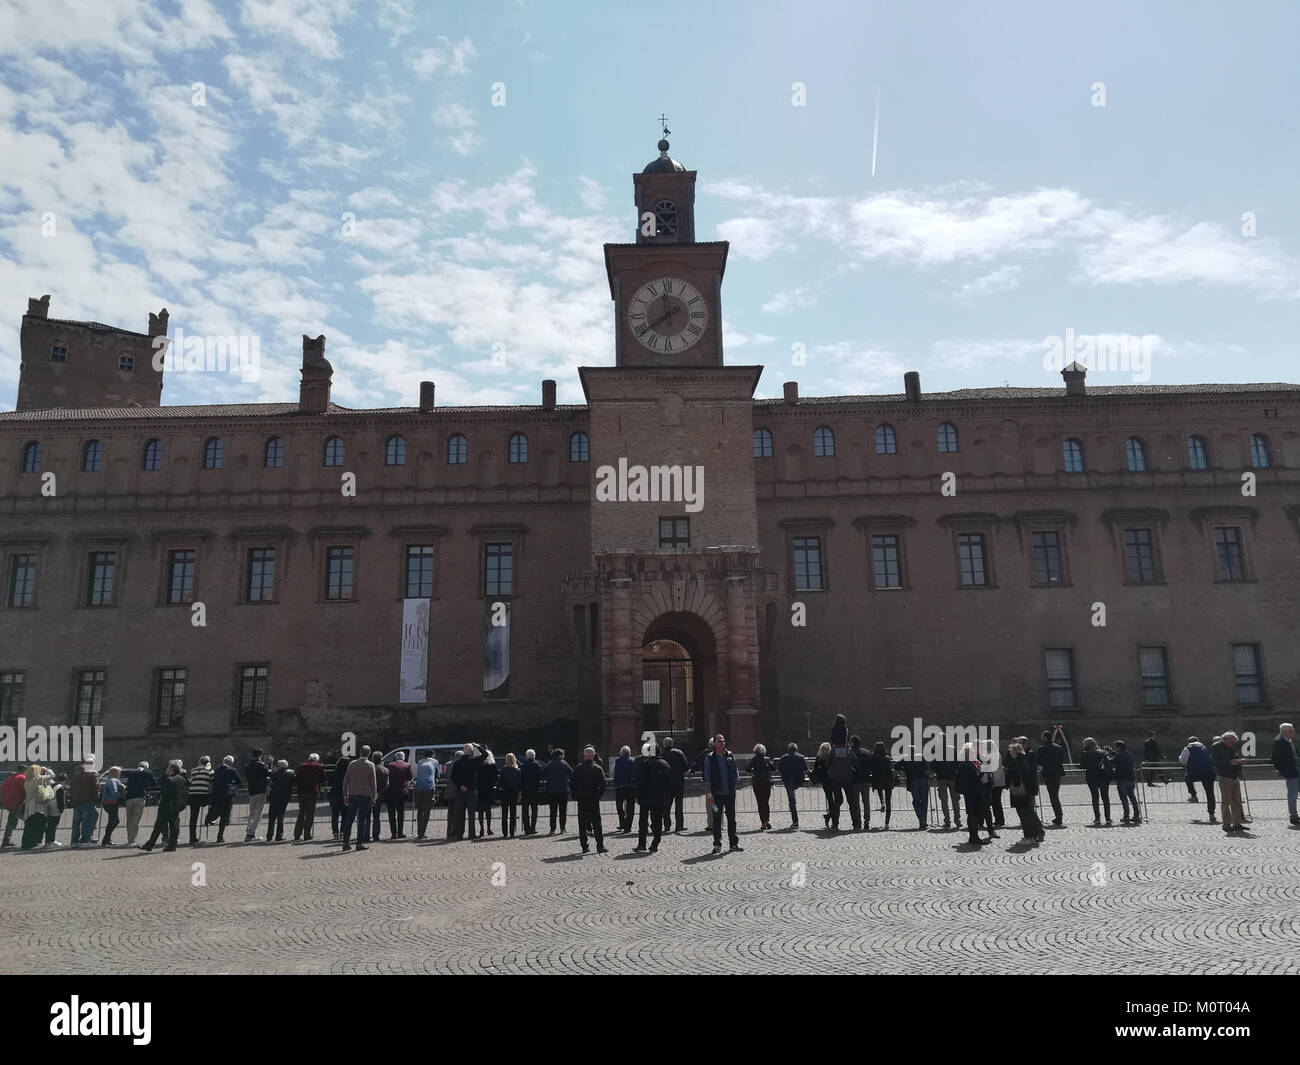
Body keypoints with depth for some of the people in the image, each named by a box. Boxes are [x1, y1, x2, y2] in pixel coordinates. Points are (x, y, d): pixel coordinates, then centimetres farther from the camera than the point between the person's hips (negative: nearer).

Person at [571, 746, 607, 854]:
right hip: (594, 800, -1)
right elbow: (604, 784, -8)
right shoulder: (598, 769, -4)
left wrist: (576, 796, 7)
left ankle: (584, 846, 8)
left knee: (582, 824, 8)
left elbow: (573, 783, 1)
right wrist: (599, 795, 2)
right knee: (596, 822, 4)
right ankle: (600, 846, -2)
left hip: (581, 800, 1)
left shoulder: (578, 768, 0)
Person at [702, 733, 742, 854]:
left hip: (730, 793, 3)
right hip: (717, 794, -2)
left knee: (732, 818, 10)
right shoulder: (709, 758, -2)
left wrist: (736, 783, -1)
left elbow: (735, 771, 12)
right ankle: (717, 844, 10)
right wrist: (708, 792, -11)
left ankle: (734, 843, 19)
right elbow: (707, 777, -3)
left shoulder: (730, 756, 6)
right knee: (717, 819, 2)